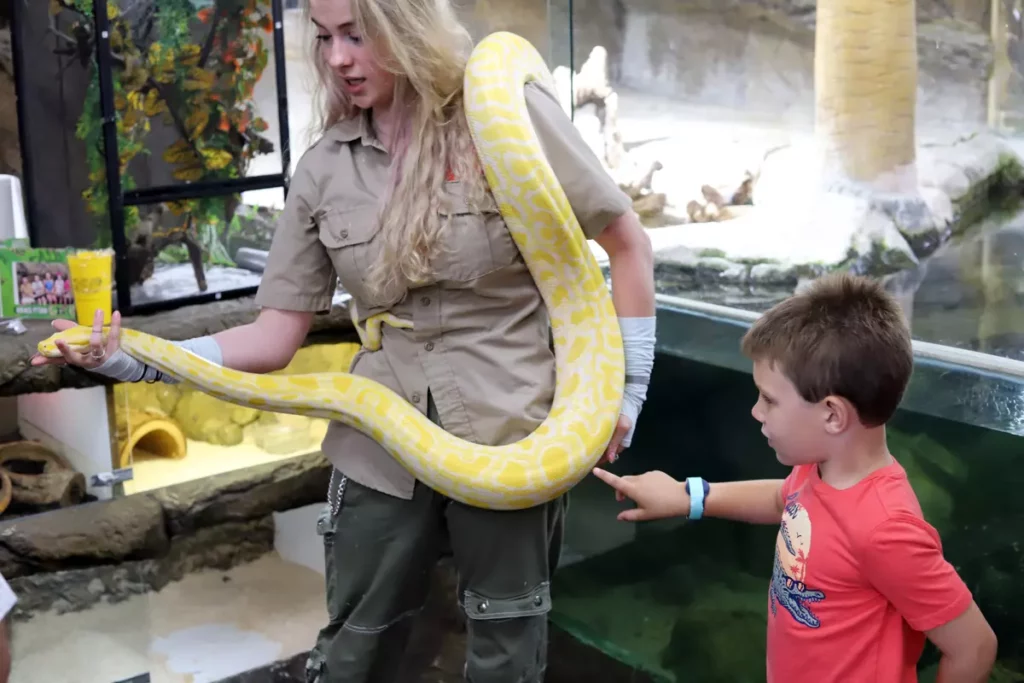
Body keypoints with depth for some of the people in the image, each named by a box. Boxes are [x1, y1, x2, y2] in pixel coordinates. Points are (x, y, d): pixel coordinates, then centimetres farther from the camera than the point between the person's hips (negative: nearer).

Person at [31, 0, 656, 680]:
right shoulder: (324, 169, 0)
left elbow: (628, 244, -2)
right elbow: (275, 336, -2)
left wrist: (626, 387, -3)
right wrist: (137, 360, -15)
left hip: (511, 433, -2)